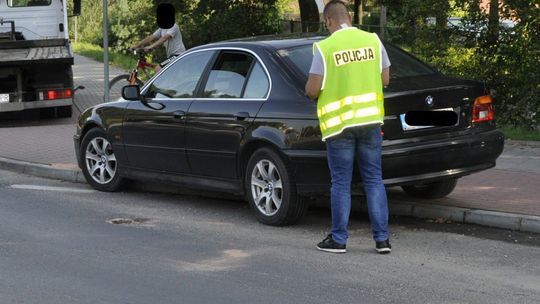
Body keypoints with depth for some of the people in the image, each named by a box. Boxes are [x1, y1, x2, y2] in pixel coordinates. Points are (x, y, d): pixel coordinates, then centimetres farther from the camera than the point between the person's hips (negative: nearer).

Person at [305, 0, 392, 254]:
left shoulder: (325, 48, -11)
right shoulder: (373, 41, 1)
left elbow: (312, 90, -10)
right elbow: (385, 79, 9)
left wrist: (311, 91, 13)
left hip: (339, 122, -3)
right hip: (370, 119, 3)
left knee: (341, 183, 6)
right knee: (374, 179, 10)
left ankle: (338, 240, 12)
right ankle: (382, 239, 9)